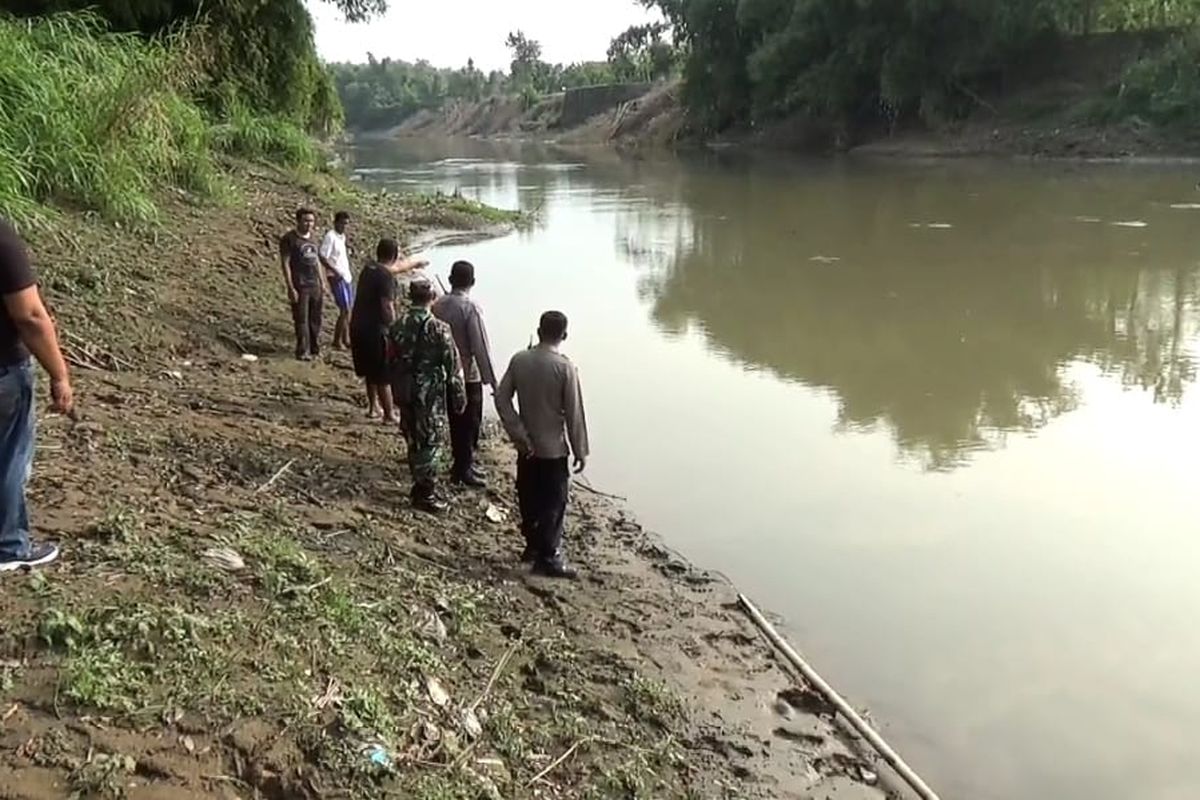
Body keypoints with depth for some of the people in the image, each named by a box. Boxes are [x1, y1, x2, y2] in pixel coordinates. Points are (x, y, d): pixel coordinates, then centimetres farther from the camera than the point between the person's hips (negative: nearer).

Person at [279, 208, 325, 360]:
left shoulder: (313, 238, 14)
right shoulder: (289, 239, -7)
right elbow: (285, 263, -11)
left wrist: (322, 284, 16)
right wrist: (290, 288, -16)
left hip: (315, 286, 7)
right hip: (300, 287, -7)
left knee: (315, 319, 11)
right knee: (301, 320, -3)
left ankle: (315, 349, 22)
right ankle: (302, 351, 4)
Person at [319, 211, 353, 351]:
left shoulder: (342, 236, 12)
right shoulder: (330, 236, -14)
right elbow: (322, 257, -20)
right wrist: (335, 271, -22)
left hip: (346, 276, 9)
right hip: (336, 278, -9)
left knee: (348, 309, 12)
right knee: (345, 310, -8)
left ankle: (346, 338, 23)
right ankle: (337, 341, 3)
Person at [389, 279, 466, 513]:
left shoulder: (397, 328, 0)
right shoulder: (439, 329, -15)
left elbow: (391, 362, 9)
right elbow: (453, 365, -12)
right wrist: (459, 396, -2)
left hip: (405, 393, 6)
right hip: (430, 394, -6)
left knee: (414, 440, 17)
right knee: (430, 442, 3)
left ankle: (421, 487, 29)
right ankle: (426, 494, 8)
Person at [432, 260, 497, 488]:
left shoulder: (438, 305, -1)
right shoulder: (471, 308, -19)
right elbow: (481, 347, -20)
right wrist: (492, 381, -13)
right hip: (468, 375, -6)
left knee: (456, 420, 18)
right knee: (470, 422, 6)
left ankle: (463, 463, 30)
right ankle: (463, 470, 12)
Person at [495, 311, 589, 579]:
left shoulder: (519, 360, -4)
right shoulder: (565, 367, -18)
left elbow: (501, 398, -5)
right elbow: (574, 413, -15)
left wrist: (518, 433, -4)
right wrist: (581, 451, -5)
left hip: (527, 446, 5)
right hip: (553, 448, -5)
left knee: (529, 498, 18)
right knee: (554, 504, 5)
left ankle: (533, 546, 32)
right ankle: (548, 558, 9)